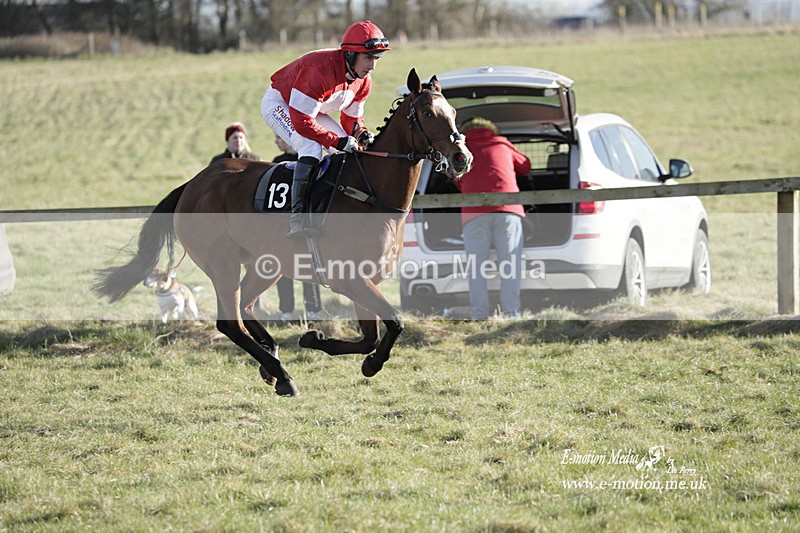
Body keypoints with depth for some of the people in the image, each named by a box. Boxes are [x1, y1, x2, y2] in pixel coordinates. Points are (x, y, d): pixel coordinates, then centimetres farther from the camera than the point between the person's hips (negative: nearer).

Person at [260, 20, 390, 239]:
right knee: (311, 147, -31)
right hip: (279, 104, -9)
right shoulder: (320, 71, -38)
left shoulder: (363, 81, -10)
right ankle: (297, 218, -36)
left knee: (352, 151, -3)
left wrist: (361, 135, -19)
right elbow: (301, 122, -37)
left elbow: (352, 117, 4)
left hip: (314, 109, 9)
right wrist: (337, 142, -36)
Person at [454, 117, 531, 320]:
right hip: (507, 210, 0)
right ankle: (511, 314, -9)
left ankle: (479, 316, -8)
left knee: (476, 268, 2)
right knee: (509, 265, 1)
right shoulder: (503, 145, 21)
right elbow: (525, 165, 36)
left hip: (474, 213, 0)